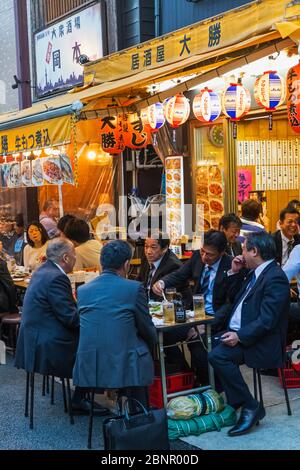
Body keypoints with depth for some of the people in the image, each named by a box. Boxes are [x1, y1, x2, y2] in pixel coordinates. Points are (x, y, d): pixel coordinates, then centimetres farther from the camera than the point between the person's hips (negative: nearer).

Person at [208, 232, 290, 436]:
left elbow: (267, 320, -24)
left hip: (260, 341, -10)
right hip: (237, 332, 10)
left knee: (218, 355, -27)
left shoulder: (275, 278, -18)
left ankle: (250, 407, -14)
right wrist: (234, 272, 12)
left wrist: (240, 336, -24)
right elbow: (233, 298, 23)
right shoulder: (256, 273, 13)